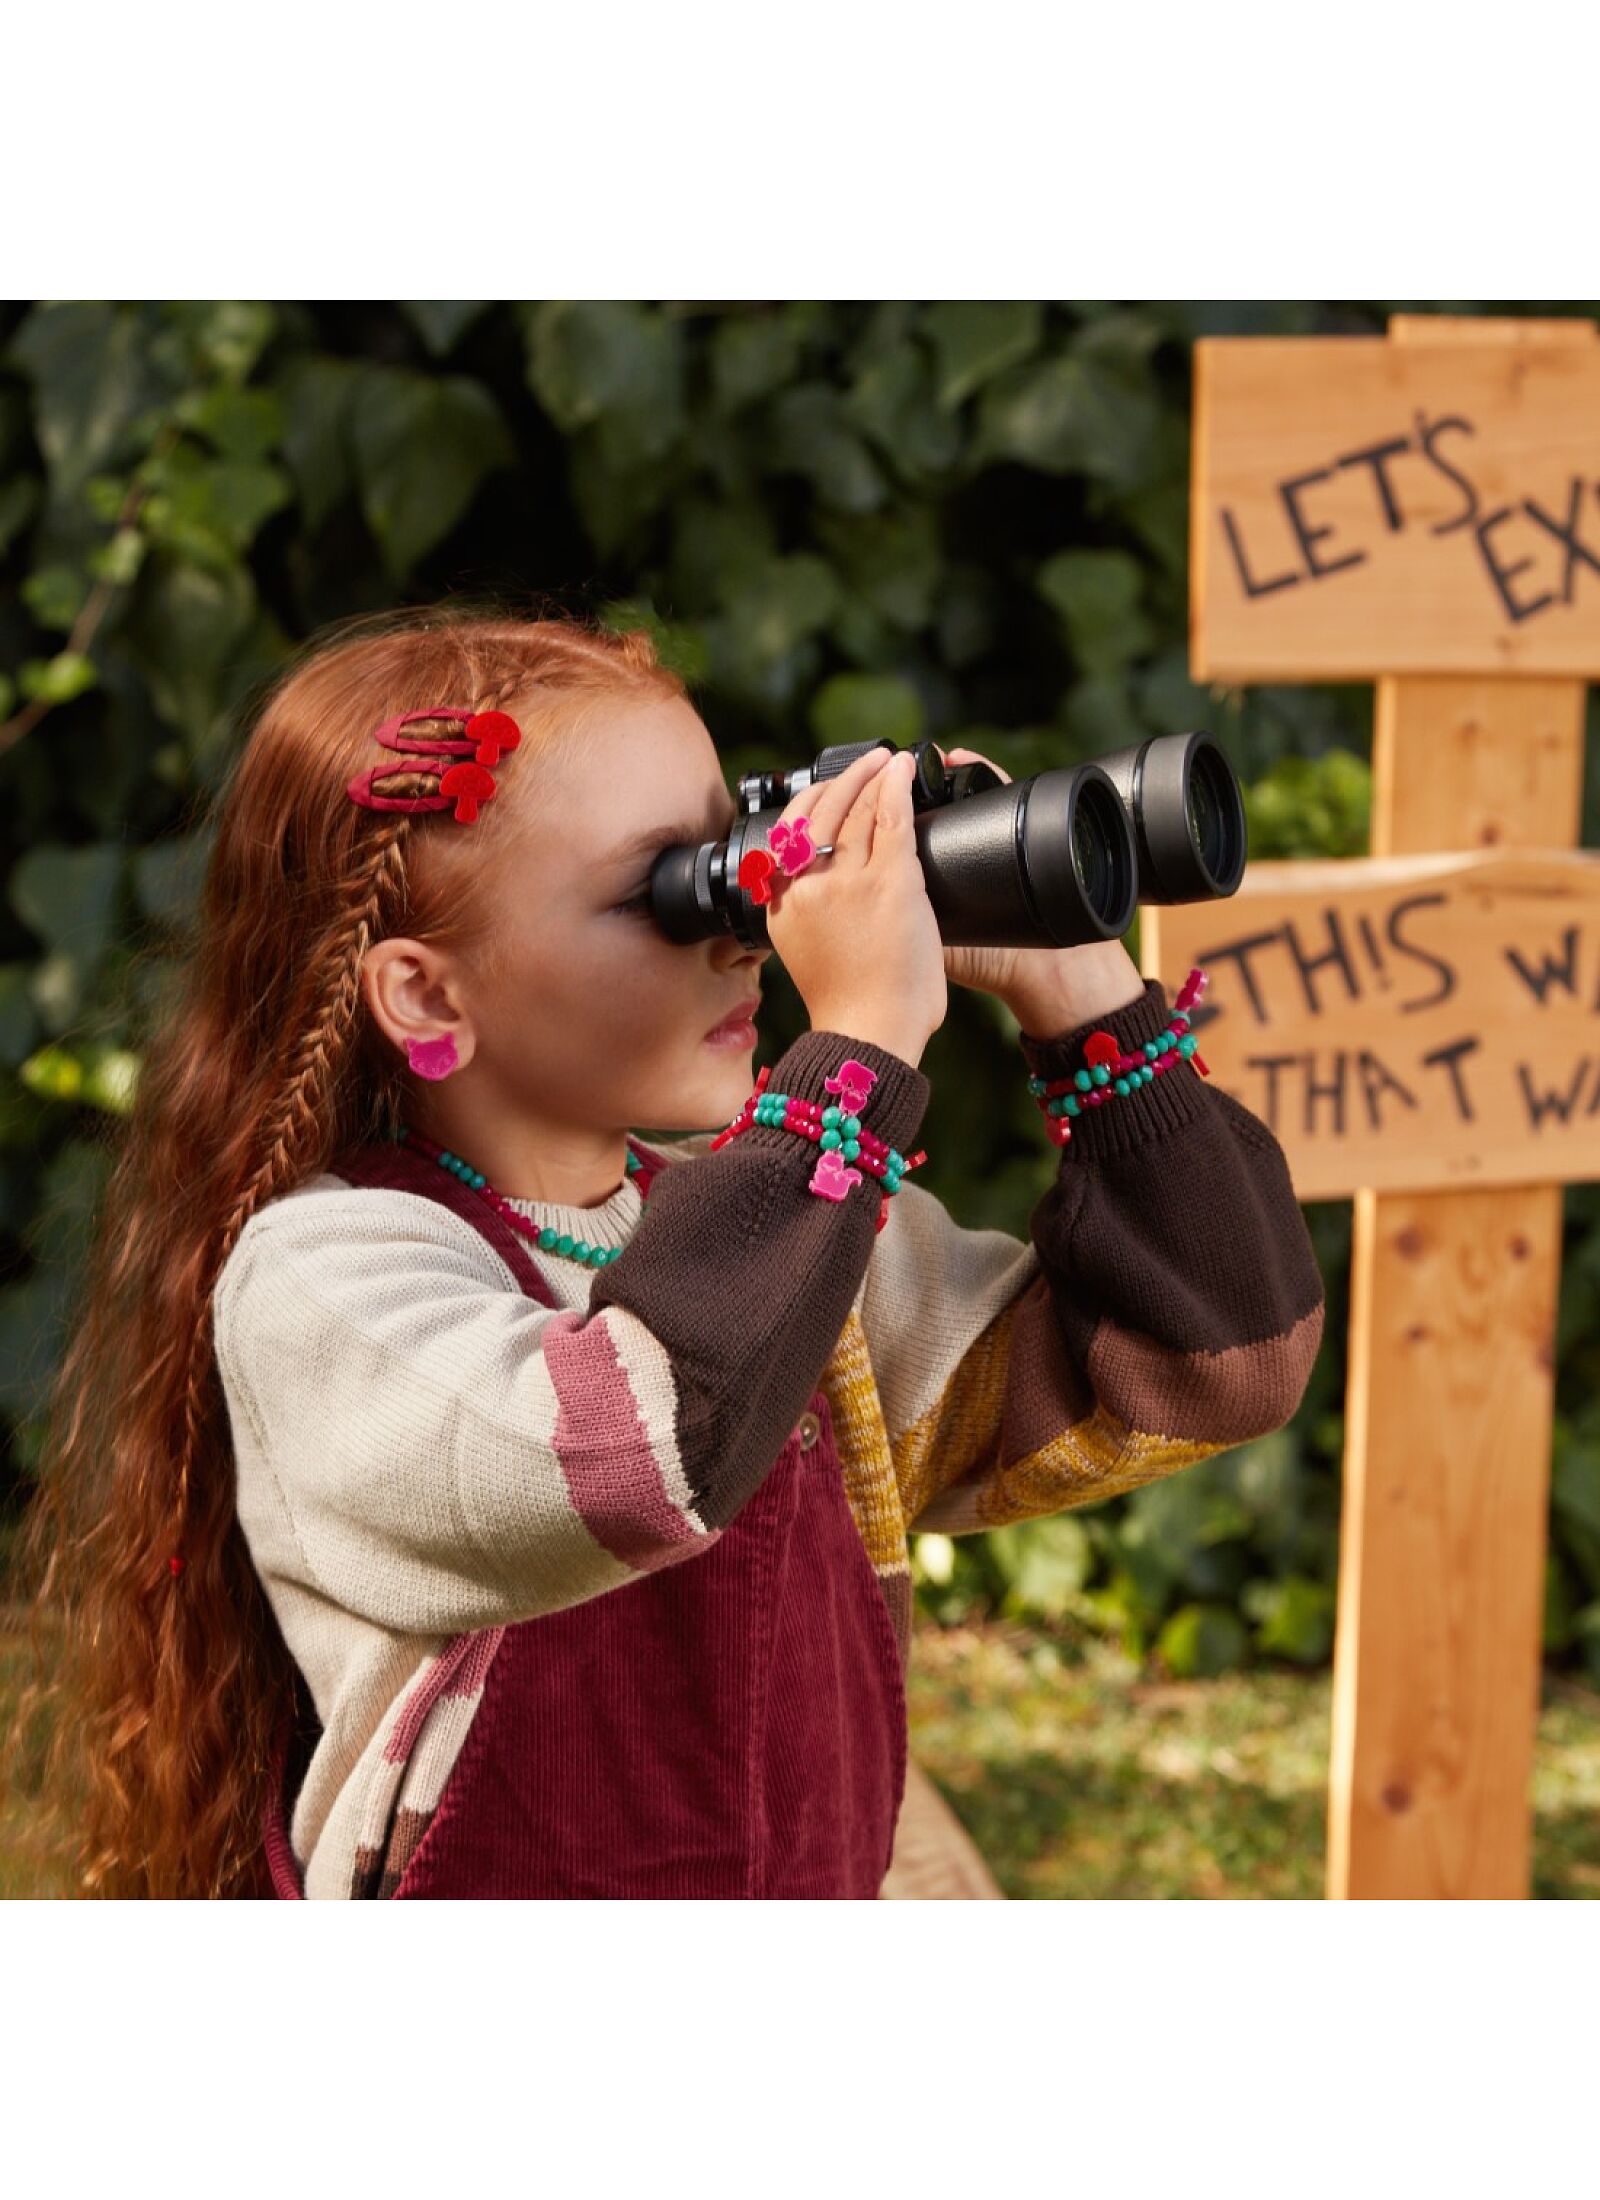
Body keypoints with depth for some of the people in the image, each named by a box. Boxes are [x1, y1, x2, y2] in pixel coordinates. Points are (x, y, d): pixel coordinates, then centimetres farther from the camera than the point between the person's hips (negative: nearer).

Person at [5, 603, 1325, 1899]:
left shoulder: (772, 1206, 9)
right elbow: (624, 1469, -30)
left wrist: (1078, 996, -2)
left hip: (824, 1888, 4)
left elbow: (1207, 1367, 8)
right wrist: (860, 1044, -25)